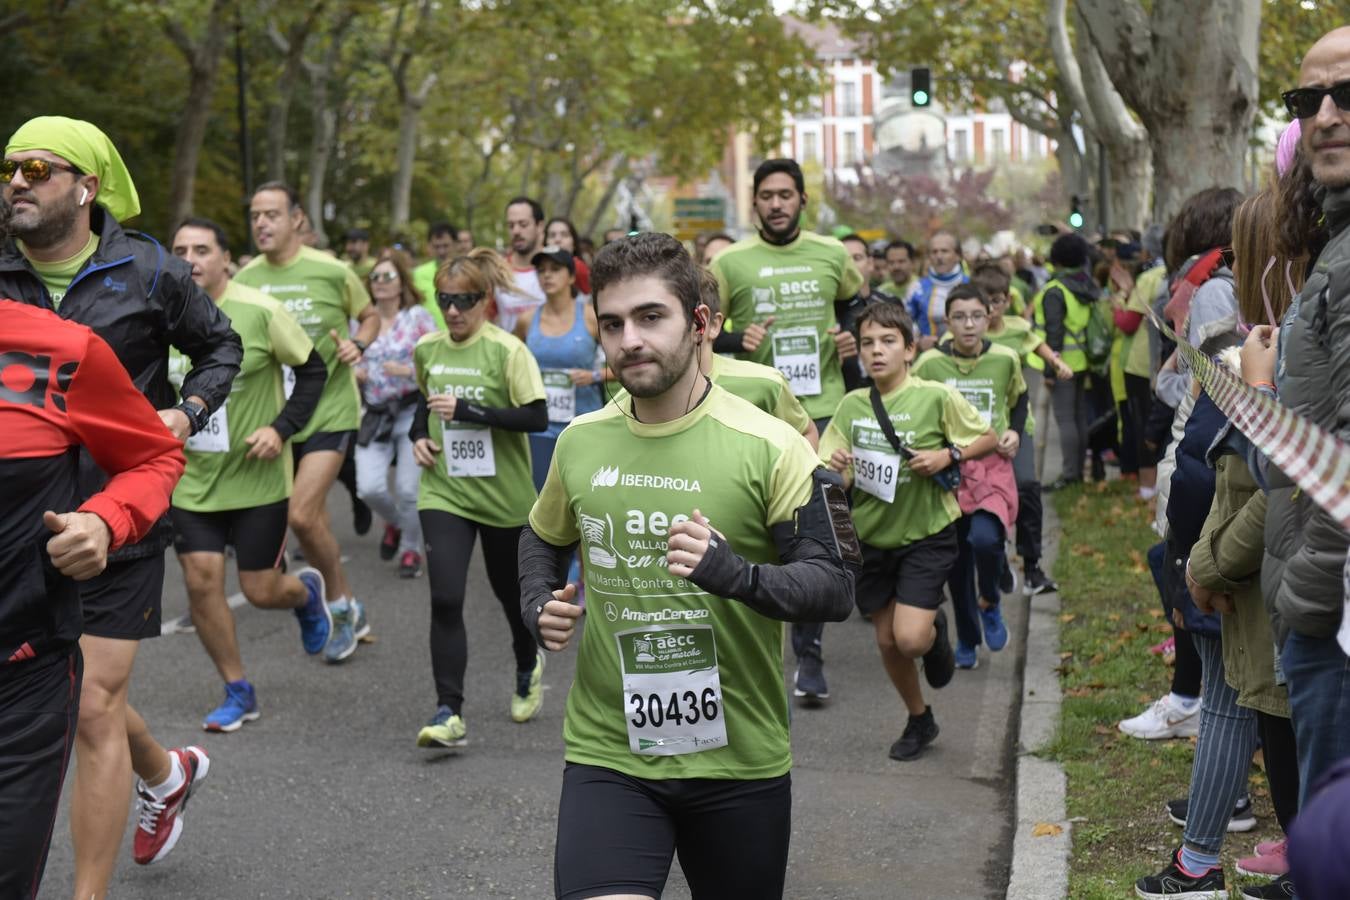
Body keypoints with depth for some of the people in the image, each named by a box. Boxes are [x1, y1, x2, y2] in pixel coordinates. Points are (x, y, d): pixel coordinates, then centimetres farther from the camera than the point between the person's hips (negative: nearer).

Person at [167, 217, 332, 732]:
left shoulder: (261, 312, -12)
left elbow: (313, 369, -4)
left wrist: (282, 428, -14)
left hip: (257, 476, -3)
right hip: (191, 479, 3)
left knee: (260, 591, 0)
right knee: (201, 579, -6)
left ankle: (307, 592, 39)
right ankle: (238, 693, 12)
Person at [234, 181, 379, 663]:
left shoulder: (331, 272, -9)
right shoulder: (244, 280, 1)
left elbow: (370, 316, 7)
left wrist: (358, 344, -13)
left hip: (330, 411, -4)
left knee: (301, 514, -17)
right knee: (314, 518, 11)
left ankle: (340, 604, 4)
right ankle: (349, 611, 29)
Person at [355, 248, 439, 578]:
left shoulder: (418, 316, -2)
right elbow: (353, 363, 17)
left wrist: (409, 370, -19)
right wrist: (353, 373, -5)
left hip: (413, 412, -3)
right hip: (375, 416, 3)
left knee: (408, 489, -3)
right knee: (369, 488, -8)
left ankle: (411, 549, 20)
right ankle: (395, 522, 25)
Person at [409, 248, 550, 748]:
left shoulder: (507, 351, -12)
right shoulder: (427, 349, 3)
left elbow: (537, 417, -19)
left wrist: (468, 410, -25)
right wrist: (419, 434, 4)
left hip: (503, 495, -2)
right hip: (444, 492, 3)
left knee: (509, 590, 16)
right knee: (445, 599, -13)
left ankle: (528, 667, 47)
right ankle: (449, 714, -10)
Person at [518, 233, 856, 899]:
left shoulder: (768, 446, -10)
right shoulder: (580, 443, 4)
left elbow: (834, 586, -12)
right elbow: (543, 537, 23)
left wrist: (734, 573, -30)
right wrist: (538, 606, 3)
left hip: (739, 761, -1)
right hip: (607, 754, 2)